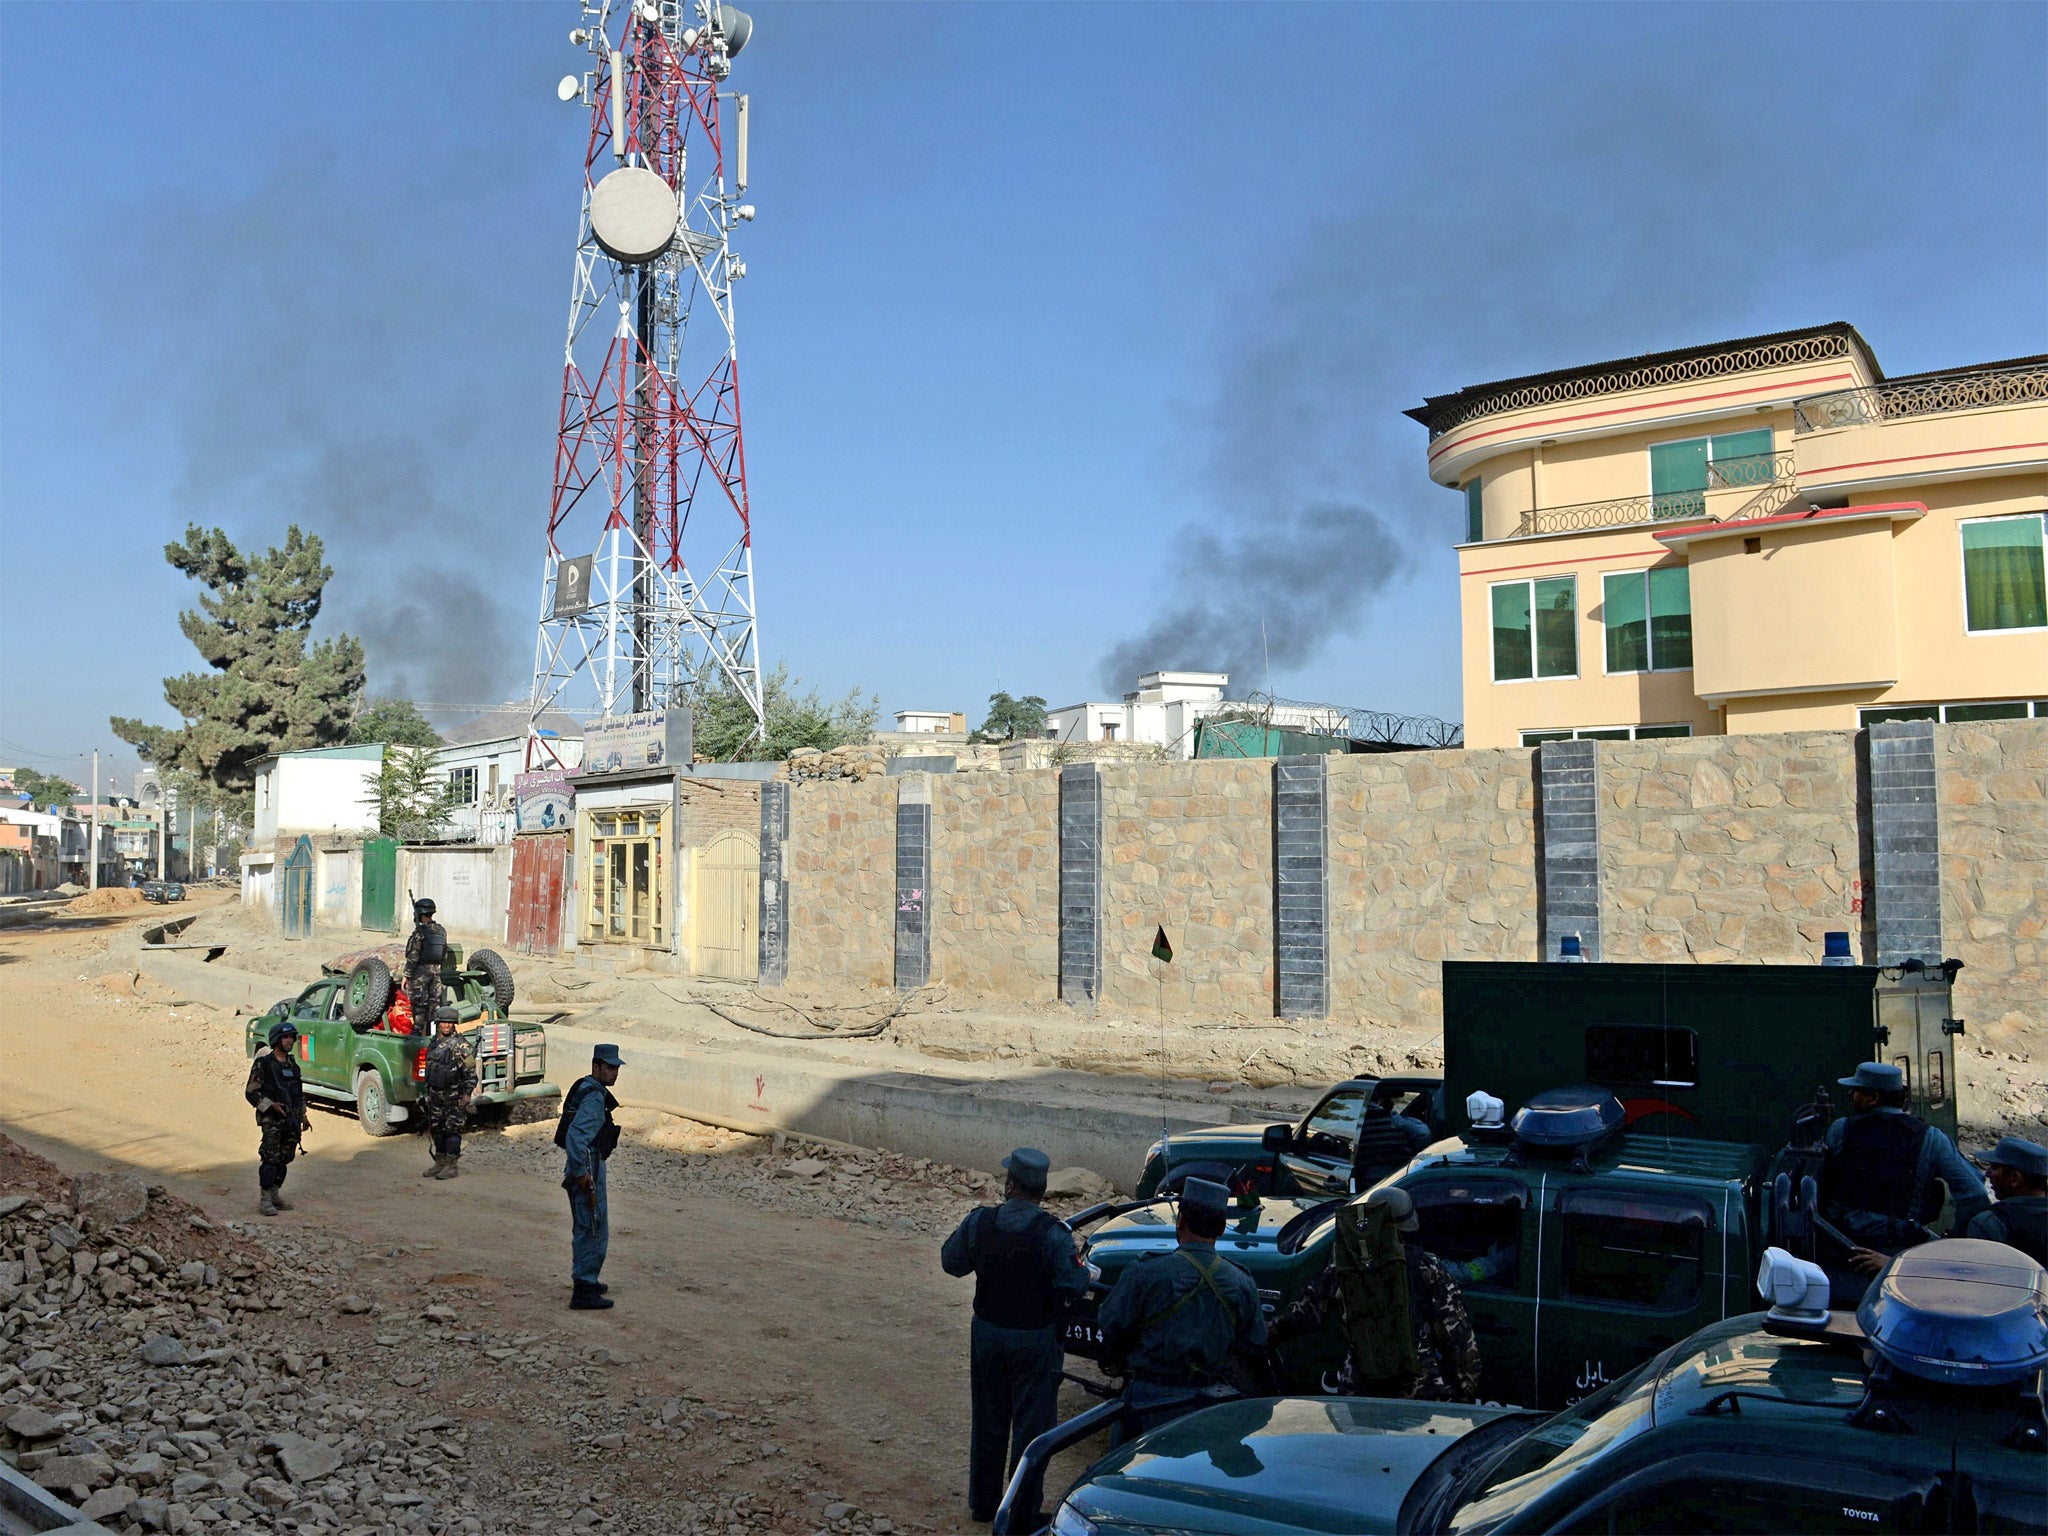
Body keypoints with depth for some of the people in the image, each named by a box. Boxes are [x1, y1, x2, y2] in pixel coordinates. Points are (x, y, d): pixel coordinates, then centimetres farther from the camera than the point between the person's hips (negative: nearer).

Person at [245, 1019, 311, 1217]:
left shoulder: (292, 1063, 14)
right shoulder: (263, 1063, -6)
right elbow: (251, 1091, -7)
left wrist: (303, 1116, 19)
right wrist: (270, 1105, -18)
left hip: (291, 1120, 6)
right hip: (272, 1120, -6)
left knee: (285, 1159, 9)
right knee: (270, 1159, -8)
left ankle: (275, 1194, 19)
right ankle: (265, 1199, -4)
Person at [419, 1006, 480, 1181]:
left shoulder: (460, 1044, -12)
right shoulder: (434, 1043, 11)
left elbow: (470, 1071, -13)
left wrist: (468, 1093, -18)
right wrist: (426, 1091, 21)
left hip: (454, 1096, -7)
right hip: (435, 1094, 7)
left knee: (452, 1129, -5)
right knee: (436, 1128, 12)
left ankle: (452, 1165, 0)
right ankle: (440, 1161, 22)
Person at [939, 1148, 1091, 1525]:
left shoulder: (978, 1221, -11)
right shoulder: (1052, 1233, -21)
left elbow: (951, 1262, 2)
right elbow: (1074, 1285, -21)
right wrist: (1082, 1268, -2)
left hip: (988, 1334, 4)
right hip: (1035, 1339, -3)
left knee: (988, 1421, 20)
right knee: (1032, 1424, 11)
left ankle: (983, 1501, 33)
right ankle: (1022, 1510, 18)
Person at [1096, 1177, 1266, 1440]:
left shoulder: (1145, 1274, -15)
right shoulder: (1243, 1285, -3)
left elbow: (1111, 1328, -6)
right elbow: (1255, 1345, 8)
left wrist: (1117, 1363, 15)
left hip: (1149, 1402, -3)